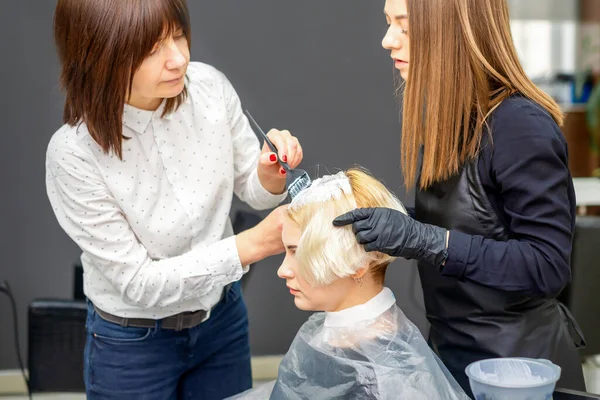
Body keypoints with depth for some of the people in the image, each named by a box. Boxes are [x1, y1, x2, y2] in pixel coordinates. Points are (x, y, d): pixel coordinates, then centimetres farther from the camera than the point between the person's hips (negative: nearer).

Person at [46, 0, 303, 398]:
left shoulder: (209, 86, -17)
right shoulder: (74, 154, -28)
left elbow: (253, 191, -2)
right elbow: (139, 283, -23)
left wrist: (270, 176, -26)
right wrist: (254, 243, -29)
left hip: (222, 315, 4)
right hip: (132, 341, -4)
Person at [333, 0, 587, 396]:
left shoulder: (520, 124, -22)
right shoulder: (443, 117, 3)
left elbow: (547, 266, -23)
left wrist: (427, 240, -30)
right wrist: (333, 208, -3)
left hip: (518, 363, -7)